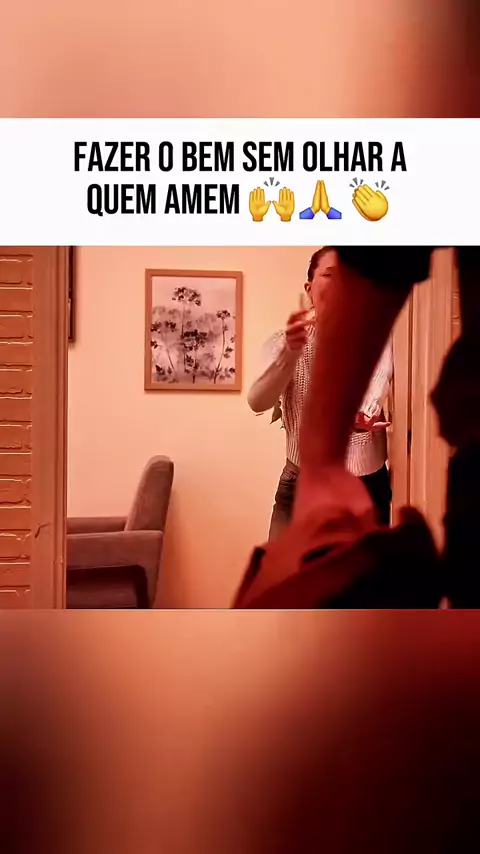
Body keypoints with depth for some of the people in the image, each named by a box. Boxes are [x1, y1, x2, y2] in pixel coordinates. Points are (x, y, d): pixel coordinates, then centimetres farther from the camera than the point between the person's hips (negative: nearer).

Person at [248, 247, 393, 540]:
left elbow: (379, 378, -21)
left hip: (368, 487, 1)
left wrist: (364, 410, -45)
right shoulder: (284, 343, -2)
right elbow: (258, 401, -19)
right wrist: (290, 349, -37)